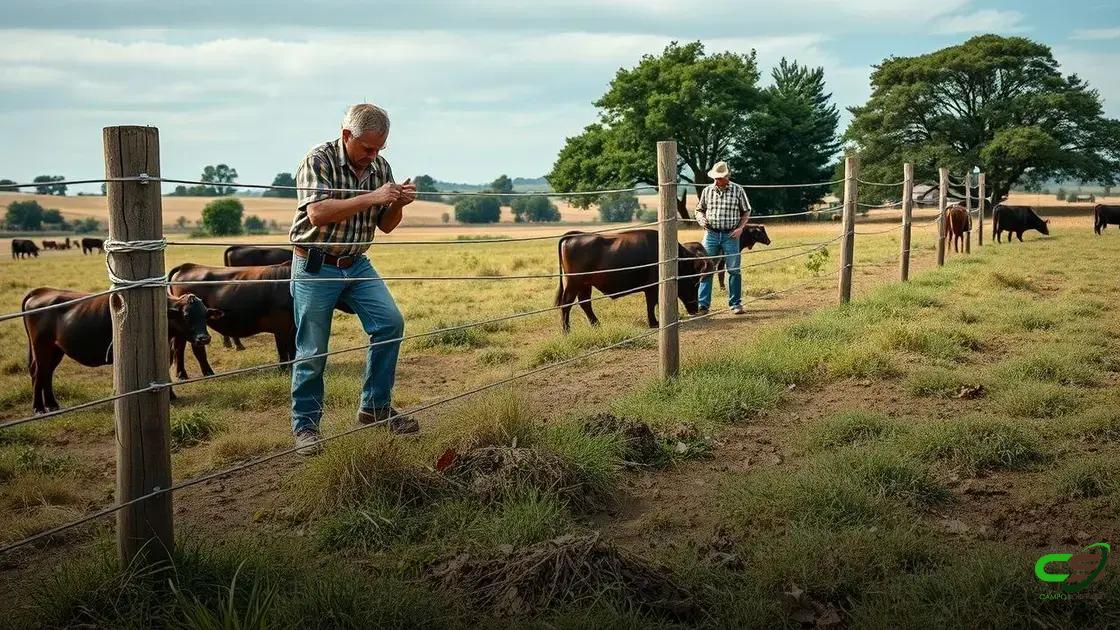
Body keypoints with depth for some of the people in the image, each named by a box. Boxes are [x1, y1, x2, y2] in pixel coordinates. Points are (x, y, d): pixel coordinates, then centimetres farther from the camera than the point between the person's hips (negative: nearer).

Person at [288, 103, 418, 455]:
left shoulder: (380, 167, 4)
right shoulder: (319, 160, -13)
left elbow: (386, 225, 10)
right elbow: (318, 213, -27)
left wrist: (398, 204, -12)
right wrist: (371, 197, -28)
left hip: (356, 264, 5)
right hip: (315, 267, -5)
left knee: (390, 323, -9)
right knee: (312, 350, -2)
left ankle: (375, 406, 6)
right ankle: (305, 425, 14)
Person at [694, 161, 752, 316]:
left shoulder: (737, 190, -2)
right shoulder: (707, 190, 4)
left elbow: (746, 211, 6)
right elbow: (700, 209, 16)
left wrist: (740, 228, -7)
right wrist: (700, 218, -6)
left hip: (730, 235, -2)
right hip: (711, 234, 2)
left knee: (734, 270, 3)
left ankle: (736, 304, 16)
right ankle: (703, 305, 4)